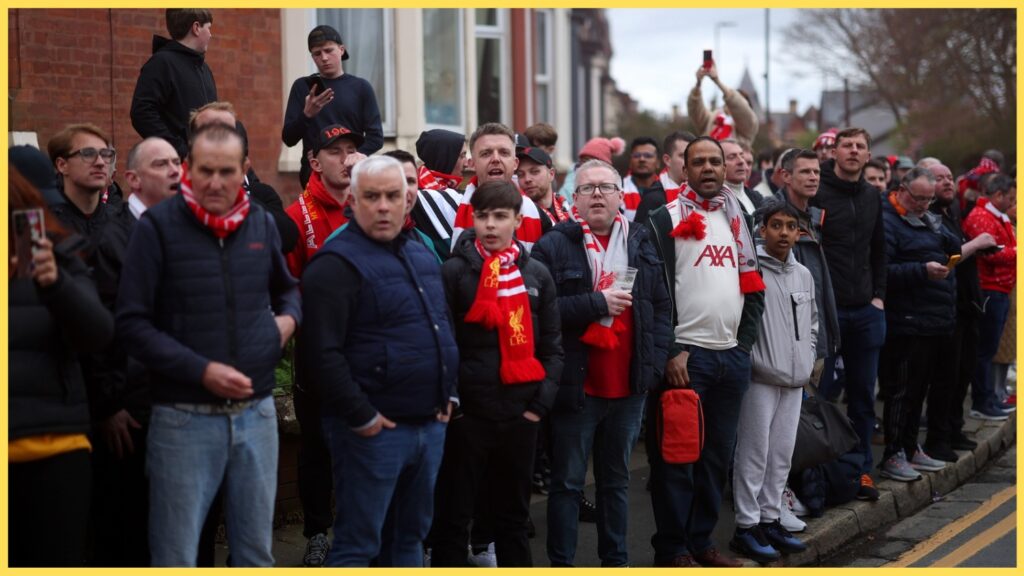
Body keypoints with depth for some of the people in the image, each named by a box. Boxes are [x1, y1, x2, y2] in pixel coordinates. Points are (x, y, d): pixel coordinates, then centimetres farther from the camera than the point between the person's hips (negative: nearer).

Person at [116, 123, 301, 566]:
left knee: (256, 553, 15)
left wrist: (289, 317, 2)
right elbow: (131, 325, -11)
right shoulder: (158, 226, -9)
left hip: (257, 414, 4)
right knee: (176, 558, 4)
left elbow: (286, 288, 25)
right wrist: (201, 370, -19)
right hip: (184, 419, -4)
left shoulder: (262, 224, 5)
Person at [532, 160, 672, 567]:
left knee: (616, 480, 16)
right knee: (568, 482, 4)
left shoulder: (641, 244, 10)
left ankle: (616, 560, 26)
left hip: (629, 385, 5)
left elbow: (661, 306, 12)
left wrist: (656, 361, 2)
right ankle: (561, 563, 11)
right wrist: (596, 304, -19)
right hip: (576, 386, -5)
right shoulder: (553, 246, -6)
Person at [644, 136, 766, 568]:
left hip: (733, 355, 6)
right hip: (684, 355, -6)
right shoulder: (666, 220, -4)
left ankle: (701, 540, 22)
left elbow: (753, 287, 17)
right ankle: (671, 548, 6)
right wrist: (670, 351, -16)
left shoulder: (739, 221, 16)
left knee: (717, 455, 11)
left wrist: (744, 344, 6)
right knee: (675, 456, -2)